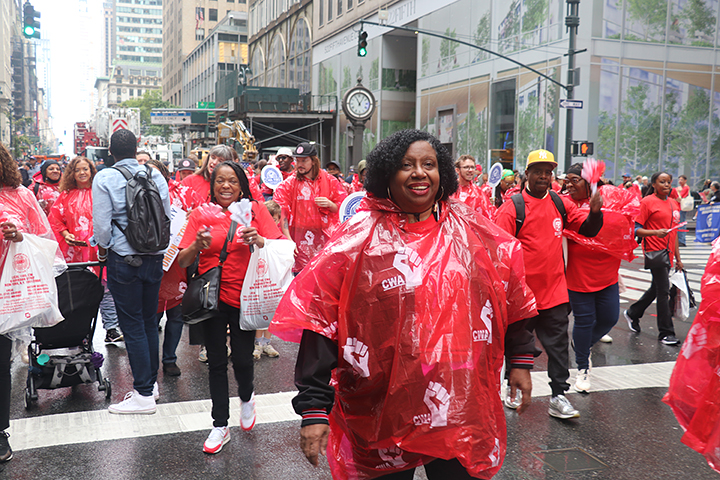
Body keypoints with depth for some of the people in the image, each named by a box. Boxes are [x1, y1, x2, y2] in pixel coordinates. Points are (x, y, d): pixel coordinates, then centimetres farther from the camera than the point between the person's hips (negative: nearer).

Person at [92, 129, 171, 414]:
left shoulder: (105, 178, -9)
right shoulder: (155, 175, 2)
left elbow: (102, 223, -11)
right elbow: (167, 214, 7)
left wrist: (102, 249, 7)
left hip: (124, 260, -4)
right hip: (155, 258, 5)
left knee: (132, 326, 0)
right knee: (149, 321, 16)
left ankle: (144, 394, 4)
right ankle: (151, 381, 26)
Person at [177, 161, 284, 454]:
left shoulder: (255, 210, -1)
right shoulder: (201, 215, 1)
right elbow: (182, 262, -1)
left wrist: (258, 241, -24)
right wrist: (197, 245, -21)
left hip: (244, 297, -1)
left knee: (242, 359, 0)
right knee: (216, 361, 8)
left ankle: (246, 397, 36)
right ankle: (220, 426, 22)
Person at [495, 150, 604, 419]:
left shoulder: (560, 204, 5)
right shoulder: (513, 207, -8)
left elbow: (588, 230, 9)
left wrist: (595, 212, -12)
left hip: (554, 290, 3)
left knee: (558, 344, 4)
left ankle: (558, 396, 13)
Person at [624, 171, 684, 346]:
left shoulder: (673, 204, 14)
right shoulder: (647, 202, -7)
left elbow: (674, 232, 19)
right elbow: (636, 229, -10)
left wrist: (678, 257, 18)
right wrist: (656, 232, -26)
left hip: (667, 253, 7)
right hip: (654, 251, -7)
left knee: (656, 289, 16)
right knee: (663, 291, -7)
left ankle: (632, 313, 35)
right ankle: (666, 332, 1)